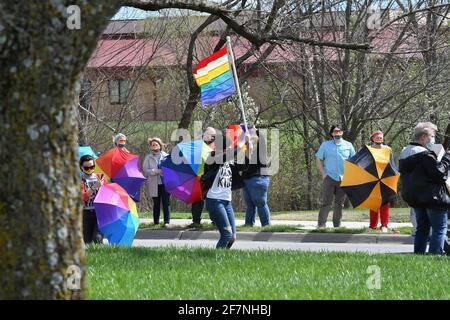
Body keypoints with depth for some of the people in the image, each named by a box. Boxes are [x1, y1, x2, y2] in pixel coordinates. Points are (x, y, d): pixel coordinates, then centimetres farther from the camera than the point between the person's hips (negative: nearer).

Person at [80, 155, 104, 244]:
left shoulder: (100, 177, 11)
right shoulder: (80, 179, 5)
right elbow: (83, 197, -9)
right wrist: (94, 187, -20)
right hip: (86, 213, 0)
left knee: (97, 239, -17)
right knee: (87, 241, -2)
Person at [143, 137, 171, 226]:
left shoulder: (166, 156, 7)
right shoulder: (148, 158, 8)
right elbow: (145, 169, -2)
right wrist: (156, 171, -15)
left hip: (165, 183, -1)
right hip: (154, 185, 1)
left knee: (166, 202, -4)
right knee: (156, 203, 5)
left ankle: (167, 221, -2)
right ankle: (156, 222, 11)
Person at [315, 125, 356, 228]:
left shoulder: (348, 145, 10)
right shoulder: (325, 145, 6)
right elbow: (318, 159, 7)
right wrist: (323, 173, -3)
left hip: (343, 180, 2)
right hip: (330, 178, -2)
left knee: (339, 203, 7)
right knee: (326, 202, -8)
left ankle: (337, 225, 15)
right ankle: (321, 224, -9)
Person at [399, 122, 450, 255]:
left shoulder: (404, 153, 10)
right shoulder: (425, 154, -19)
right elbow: (439, 173, -21)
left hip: (413, 197, 9)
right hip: (433, 197, -9)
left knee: (422, 227, 18)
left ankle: (418, 253, 18)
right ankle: (434, 254, -10)